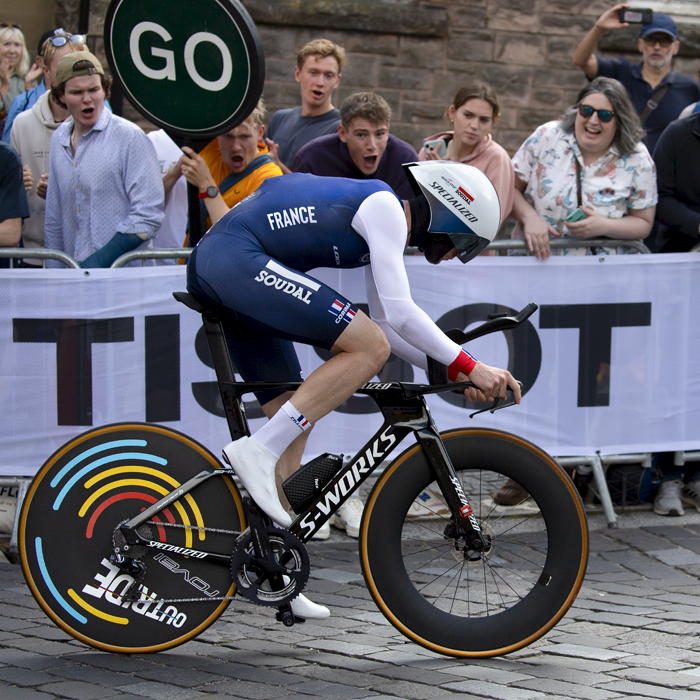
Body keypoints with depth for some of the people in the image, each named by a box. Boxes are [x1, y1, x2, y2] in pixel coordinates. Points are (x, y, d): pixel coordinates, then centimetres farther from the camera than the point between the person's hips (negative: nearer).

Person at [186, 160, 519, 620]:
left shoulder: (385, 217, 21)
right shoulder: (385, 207, -8)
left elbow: (386, 321, 25)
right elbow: (399, 313, -16)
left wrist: (449, 370, 16)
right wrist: (468, 365, -12)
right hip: (236, 259, -11)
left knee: (294, 421, 12)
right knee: (370, 348, -18)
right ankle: (258, 452, -19)